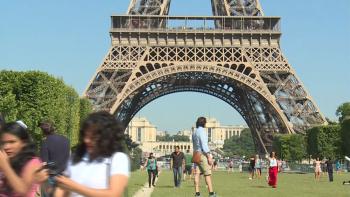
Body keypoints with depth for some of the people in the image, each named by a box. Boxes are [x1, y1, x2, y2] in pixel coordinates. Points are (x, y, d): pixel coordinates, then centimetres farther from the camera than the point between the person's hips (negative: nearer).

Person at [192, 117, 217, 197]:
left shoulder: (194, 132, 15)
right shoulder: (202, 131, -12)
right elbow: (204, 144, -18)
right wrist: (209, 156, -18)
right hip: (202, 154, -8)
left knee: (197, 174, 2)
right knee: (207, 174, -5)